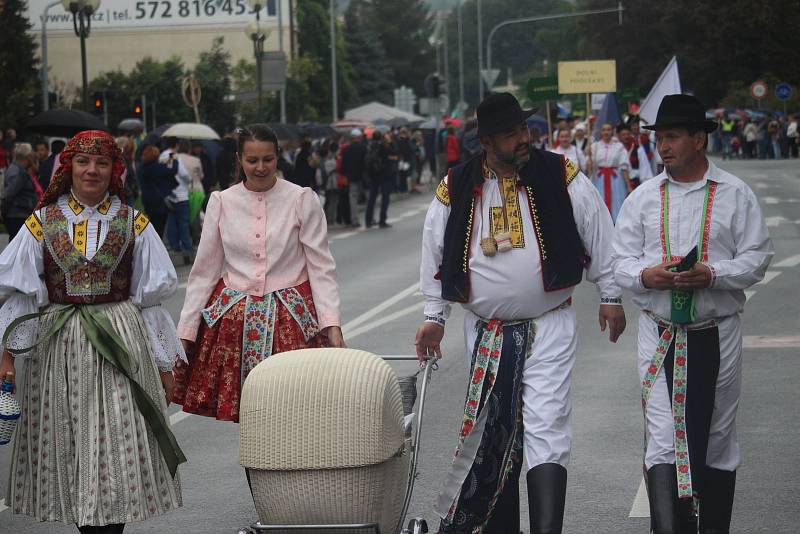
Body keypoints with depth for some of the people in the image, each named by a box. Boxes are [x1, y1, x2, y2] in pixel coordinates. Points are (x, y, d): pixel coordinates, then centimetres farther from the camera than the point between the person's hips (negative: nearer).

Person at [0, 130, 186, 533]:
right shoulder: (43, 222, 6)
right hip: (59, 345, 1)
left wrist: (163, 364, 7)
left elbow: (150, 298, 8)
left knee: (117, 447, -9)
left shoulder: (132, 223, 6)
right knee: (69, 449, 3)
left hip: (120, 344, -1)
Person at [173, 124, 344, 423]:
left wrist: (332, 324, -11)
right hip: (234, 317, 2)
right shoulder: (221, 202, 4)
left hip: (291, 317, -2)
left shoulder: (302, 200, -1)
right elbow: (204, 271, 8)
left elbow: (321, 267, -2)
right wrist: (186, 329, 4)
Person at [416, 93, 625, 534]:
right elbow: (435, 254, 10)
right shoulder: (456, 189, -2)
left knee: (546, 426, -11)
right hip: (486, 332, 3)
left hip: (550, 327, -2)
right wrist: (434, 316, 11)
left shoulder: (562, 177, -5)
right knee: (494, 433, 10)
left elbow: (598, 237, 4)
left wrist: (610, 296, 5)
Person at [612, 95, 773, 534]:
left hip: (718, 336, -1)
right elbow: (620, 259, 8)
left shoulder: (735, 194, 1)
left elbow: (756, 257, -2)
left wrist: (712, 275, -19)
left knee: (717, 439, 10)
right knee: (662, 437, -10)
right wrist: (645, 275, -14)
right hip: (660, 336, 1)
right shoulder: (643, 197, 7)